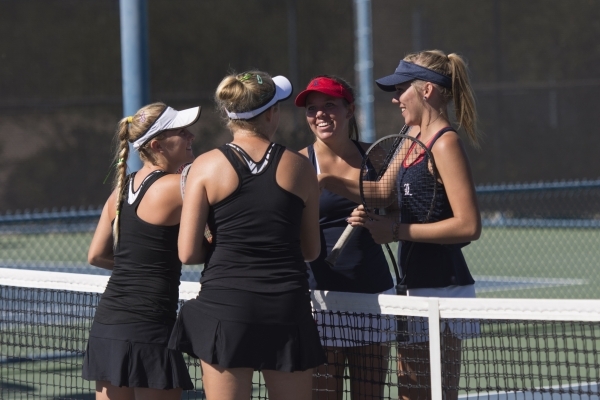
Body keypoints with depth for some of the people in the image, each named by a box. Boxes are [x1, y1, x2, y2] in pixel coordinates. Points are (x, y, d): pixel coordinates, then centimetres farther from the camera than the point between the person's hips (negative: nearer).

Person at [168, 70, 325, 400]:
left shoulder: (207, 166, -2)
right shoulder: (298, 166, 3)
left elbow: (188, 253, -4)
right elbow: (311, 249, 11)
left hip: (224, 305, -1)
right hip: (288, 309, 1)